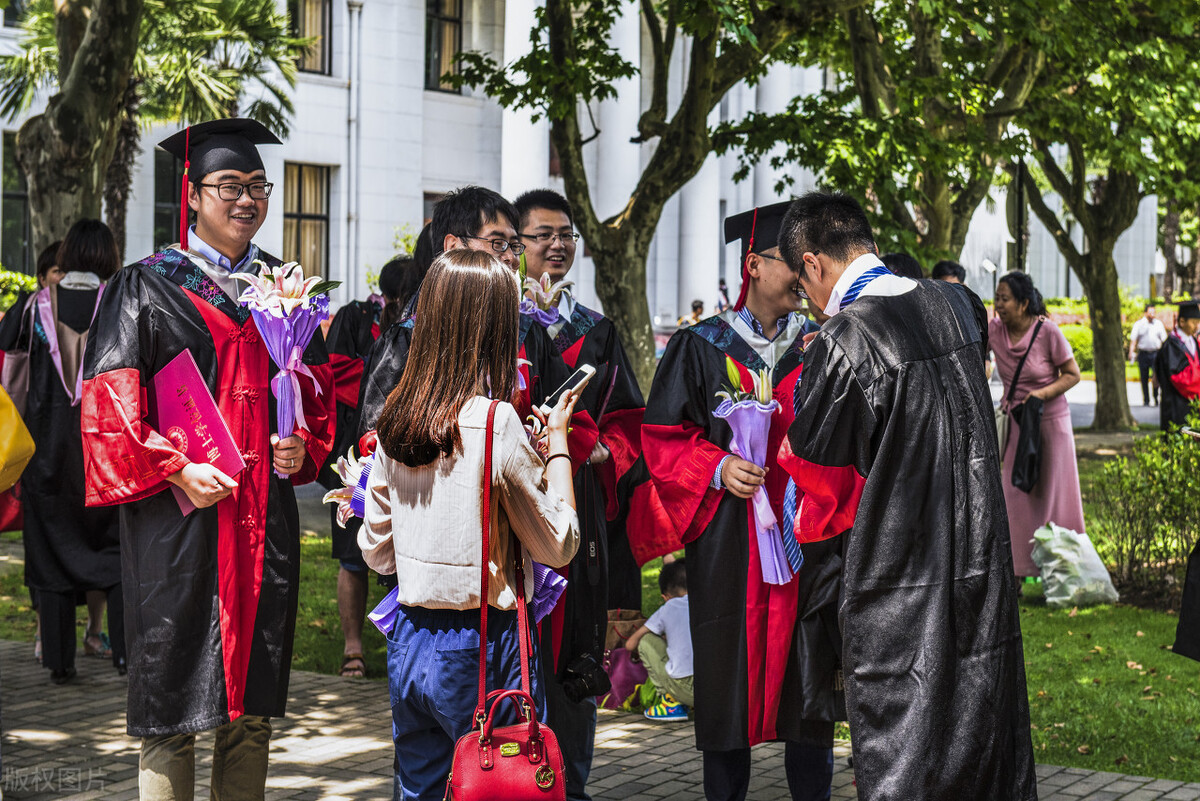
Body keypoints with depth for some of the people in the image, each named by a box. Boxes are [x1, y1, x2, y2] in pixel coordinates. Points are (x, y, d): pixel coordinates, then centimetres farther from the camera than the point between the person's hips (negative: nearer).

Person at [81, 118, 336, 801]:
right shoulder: (148, 286, 0)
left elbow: (319, 382, 22)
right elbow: (110, 399, -6)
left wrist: (307, 444, 2)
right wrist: (176, 469, -17)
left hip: (266, 510, 5)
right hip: (180, 514, -4)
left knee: (254, 703, 7)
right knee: (176, 697, -3)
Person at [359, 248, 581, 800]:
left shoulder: (394, 422, 2)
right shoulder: (497, 422, -15)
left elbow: (376, 552, 9)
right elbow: (559, 544, -6)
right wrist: (557, 441, 3)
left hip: (410, 642, 6)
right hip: (483, 646, -6)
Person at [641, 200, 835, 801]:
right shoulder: (701, 347, 4)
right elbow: (662, 437, 1)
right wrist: (718, 468, -14)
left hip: (807, 536, 2)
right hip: (729, 544, -2)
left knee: (809, 680, 3)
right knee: (729, 679, 1)